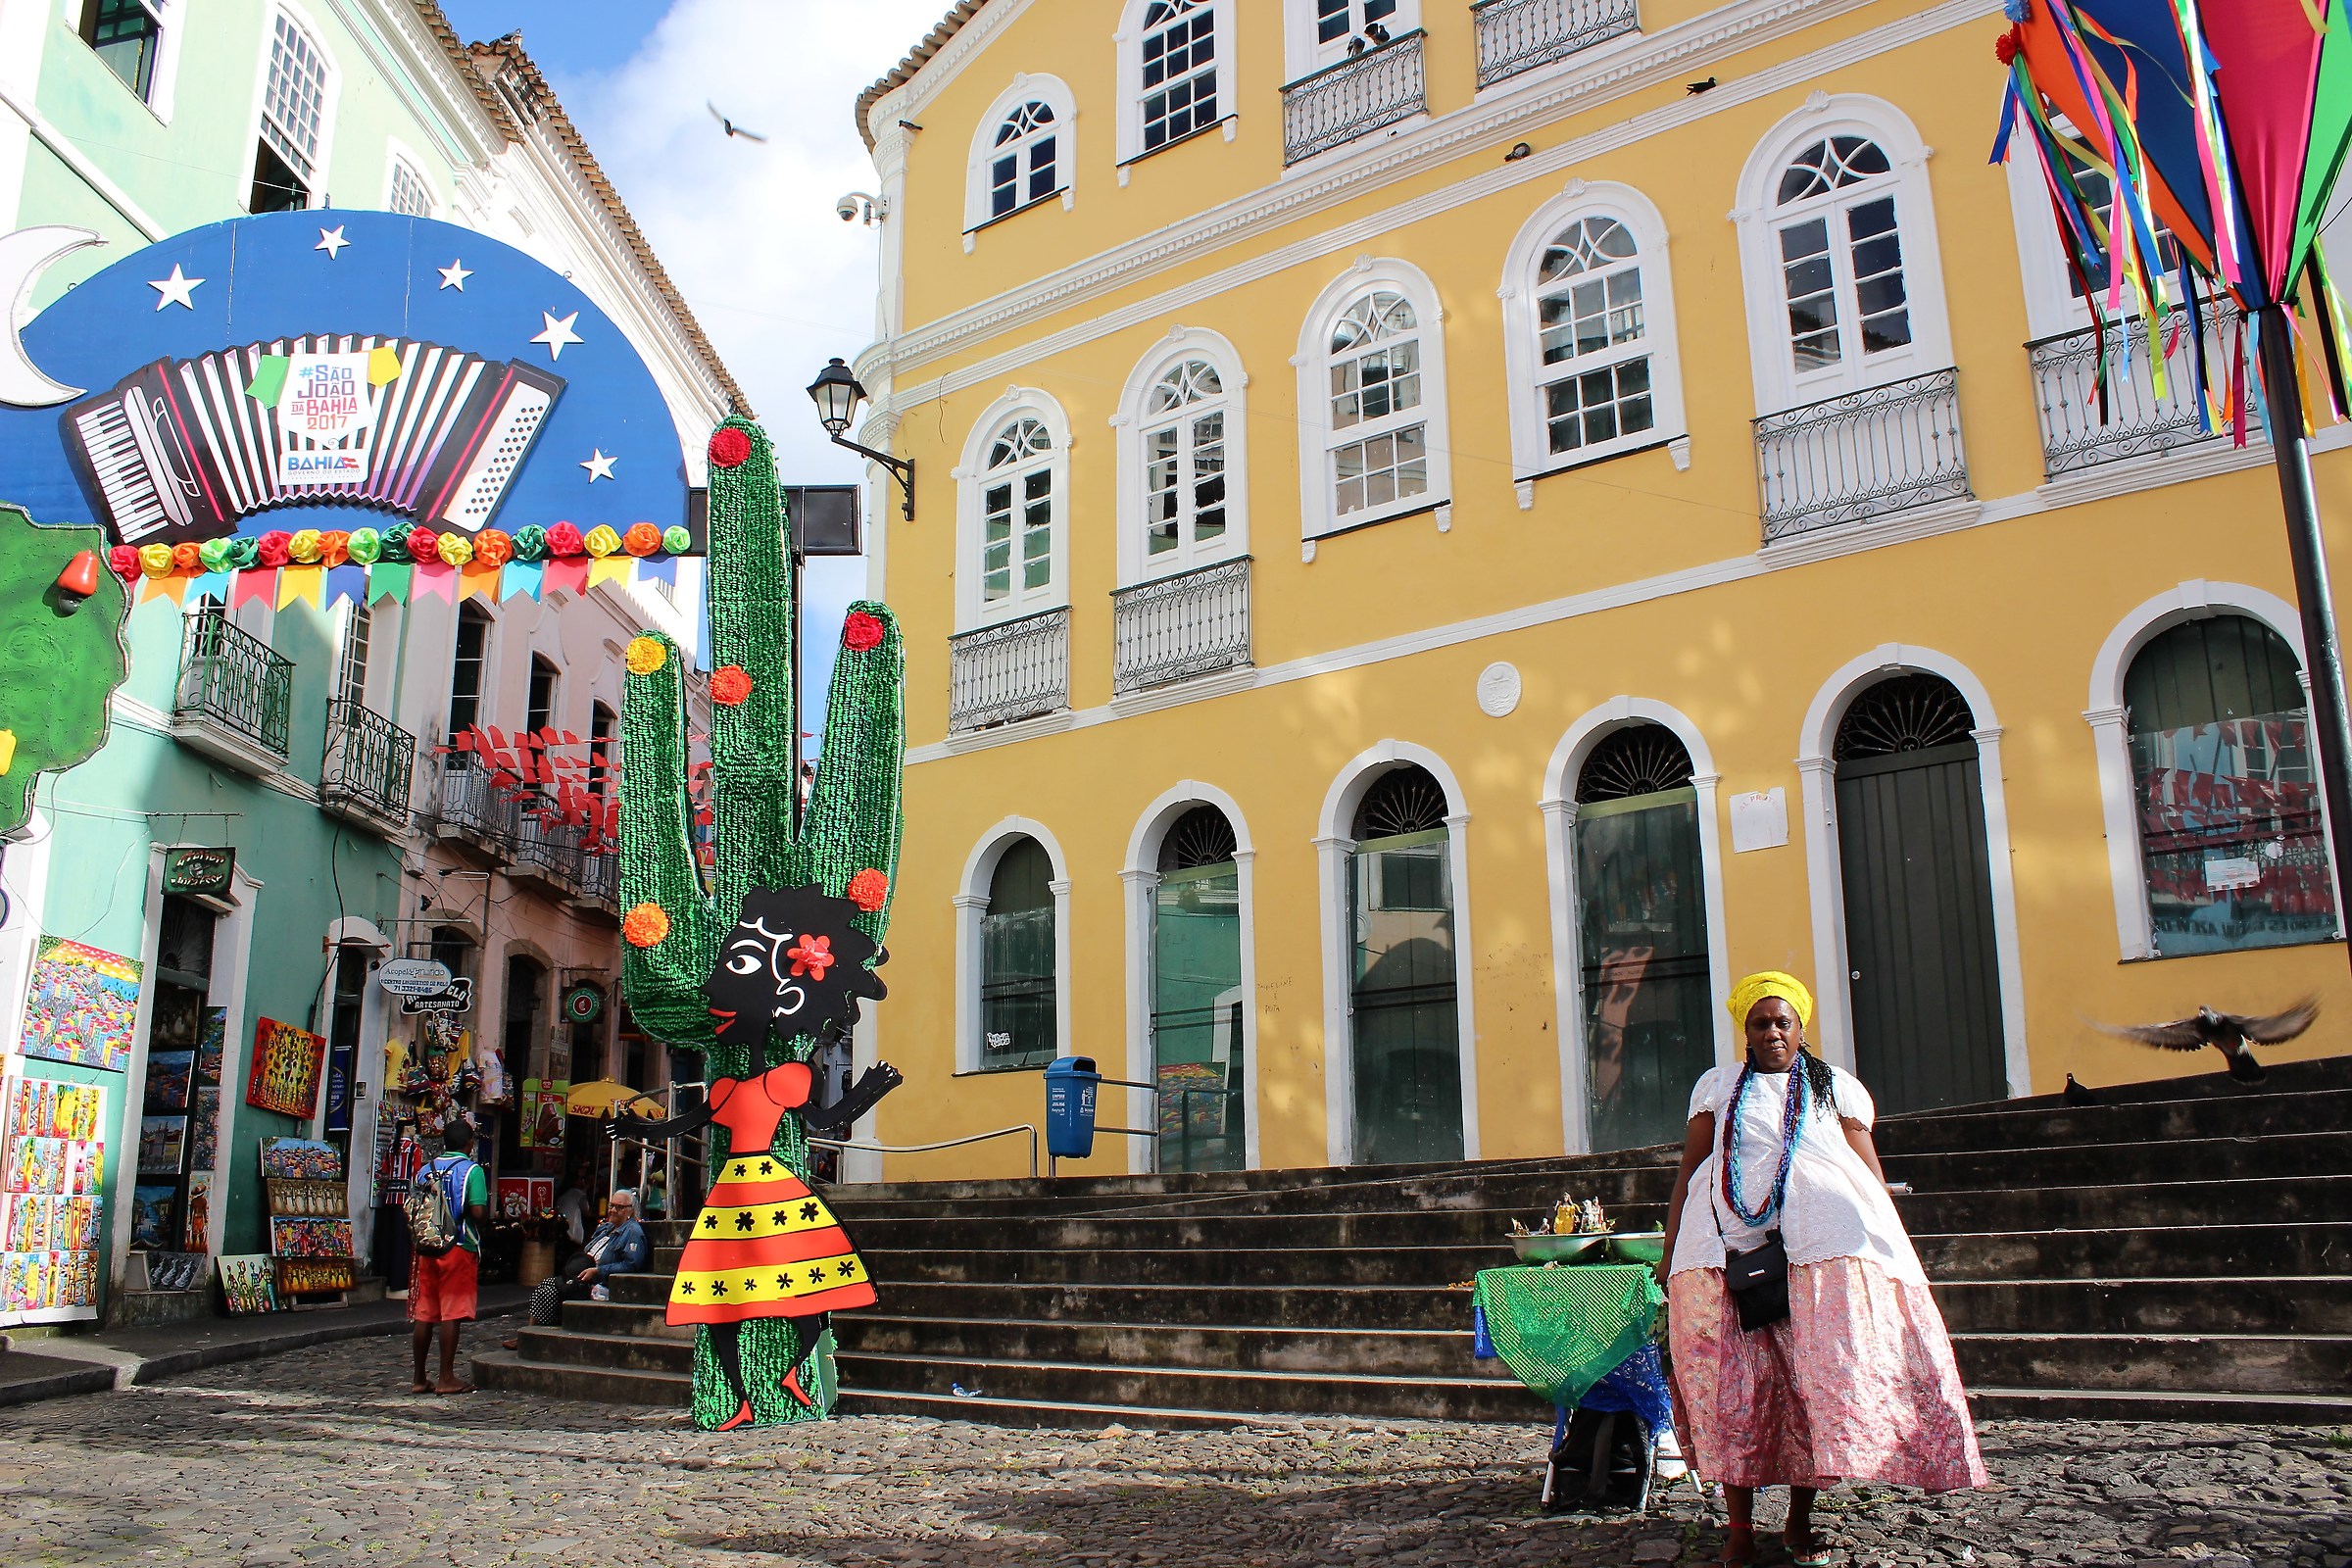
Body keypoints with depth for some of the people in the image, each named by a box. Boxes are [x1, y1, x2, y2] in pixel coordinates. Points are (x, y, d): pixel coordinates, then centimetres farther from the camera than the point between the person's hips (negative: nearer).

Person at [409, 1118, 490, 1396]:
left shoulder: (425, 1170, 9)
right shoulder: (471, 1170, -7)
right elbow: (478, 1212, -16)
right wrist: (486, 1216, 5)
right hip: (459, 1248, -5)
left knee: (423, 1315, 8)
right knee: (451, 1315, -2)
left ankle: (419, 1379, 13)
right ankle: (446, 1379, 0)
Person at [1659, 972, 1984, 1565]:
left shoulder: (1836, 1086, 19)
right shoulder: (1717, 1086, 19)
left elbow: (1870, 1170, 14)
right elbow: (1689, 1168, 15)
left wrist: (1888, 1242, 2)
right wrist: (1669, 1251, 7)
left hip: (1822, 1243, 0)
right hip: (1724, 1244, 0)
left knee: (1819, 1379, -8)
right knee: (1728, 1381, -7)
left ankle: (1801, 1520, 4)